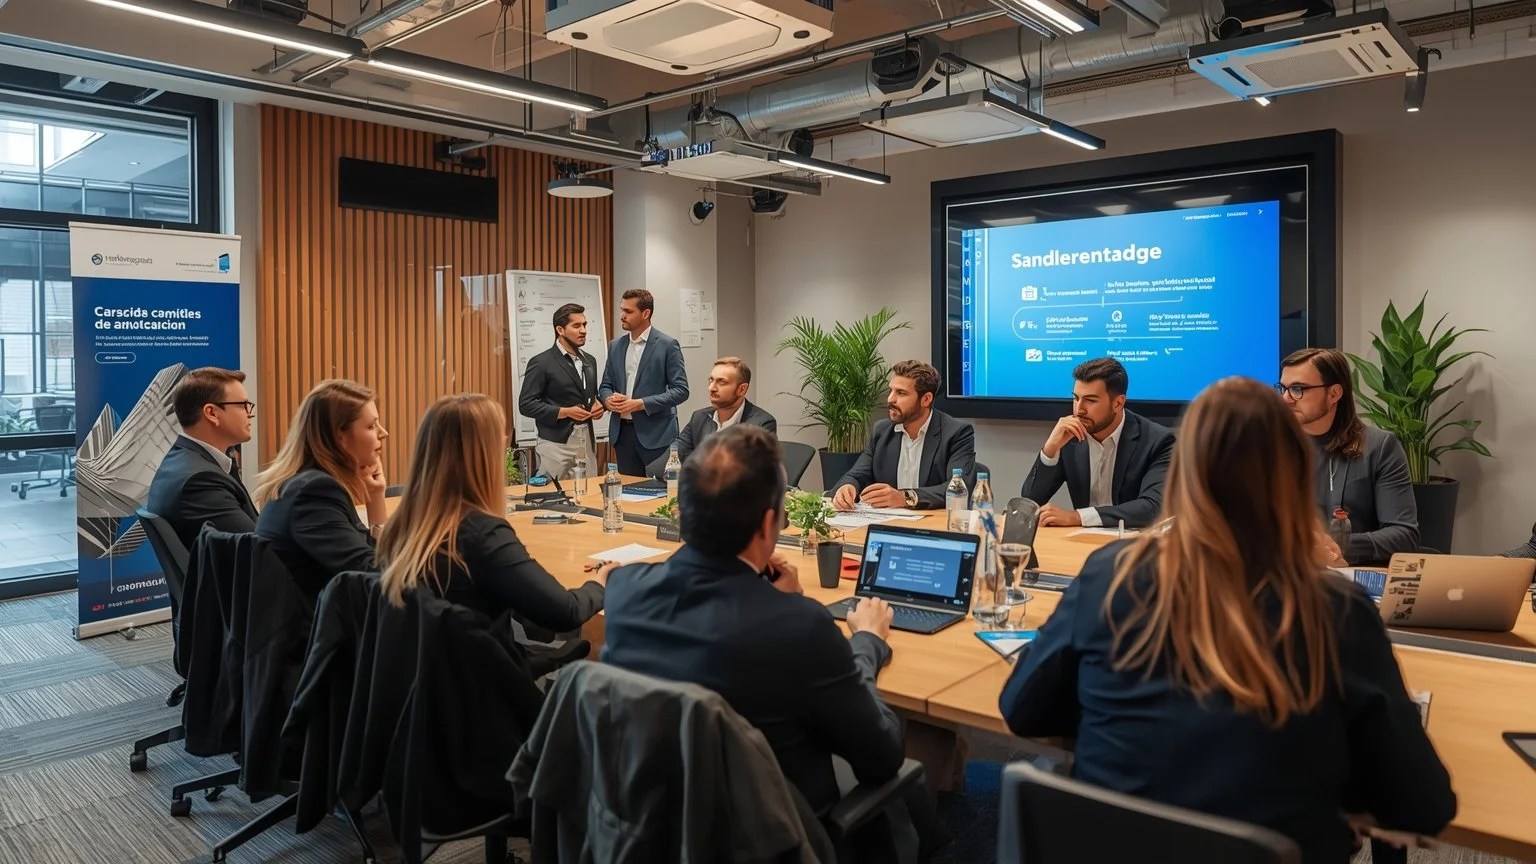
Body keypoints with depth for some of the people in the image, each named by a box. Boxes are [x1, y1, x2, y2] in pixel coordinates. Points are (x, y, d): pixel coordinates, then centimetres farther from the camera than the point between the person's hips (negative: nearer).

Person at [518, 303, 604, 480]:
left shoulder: (589, 361, 14)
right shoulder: (541, 362, -7)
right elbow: (526, 404, -10)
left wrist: (597, 405, 2)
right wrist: (564, 412, -18)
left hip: (586, 442, 6)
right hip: (557, 444, -6)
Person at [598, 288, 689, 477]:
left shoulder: (667, 345, -5)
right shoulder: (615, 346, 11)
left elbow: (681, 390, -10)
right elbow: (605, 385, 17)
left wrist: (641, 404, -17)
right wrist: (608, 398, -7)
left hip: (656, 433, -5)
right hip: (622, 431, 5)